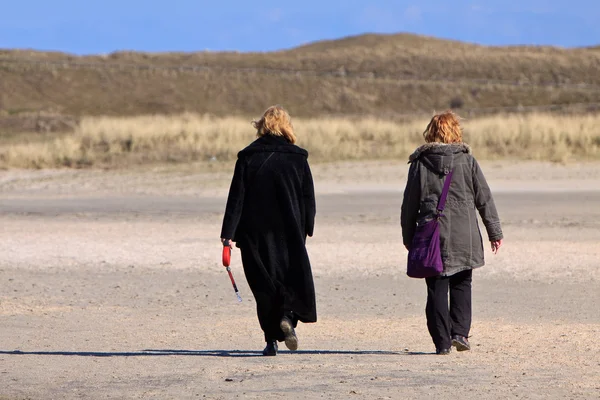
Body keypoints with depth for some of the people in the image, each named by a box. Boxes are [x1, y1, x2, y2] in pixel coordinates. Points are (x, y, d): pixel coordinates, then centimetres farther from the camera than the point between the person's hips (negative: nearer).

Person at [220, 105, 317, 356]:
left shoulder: (248, 157, -1)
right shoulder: (297, 158, -1)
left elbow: (236, 197, -4)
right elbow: (308, 199, 2)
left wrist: (228, 233, -4)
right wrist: (306, 229, 15)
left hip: (255, 233, 1)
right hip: (289, 232, -1)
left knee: (263, 283, 8)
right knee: (295, 277, 12)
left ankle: (272, 339, 5)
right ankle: (288, 315, -17)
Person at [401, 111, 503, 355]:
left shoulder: (420, 163, 1)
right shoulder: (467, 160, 1)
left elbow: (409, 204, 4)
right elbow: (484, 199, 3)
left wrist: (408, 238, 13)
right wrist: (495, 232, 11)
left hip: (431, 236, 0)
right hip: (464, 236, 0)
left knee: (437, 289, 3)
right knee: (461, 284, 15)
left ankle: (442, 341, 0)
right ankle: (459, 332, 2)